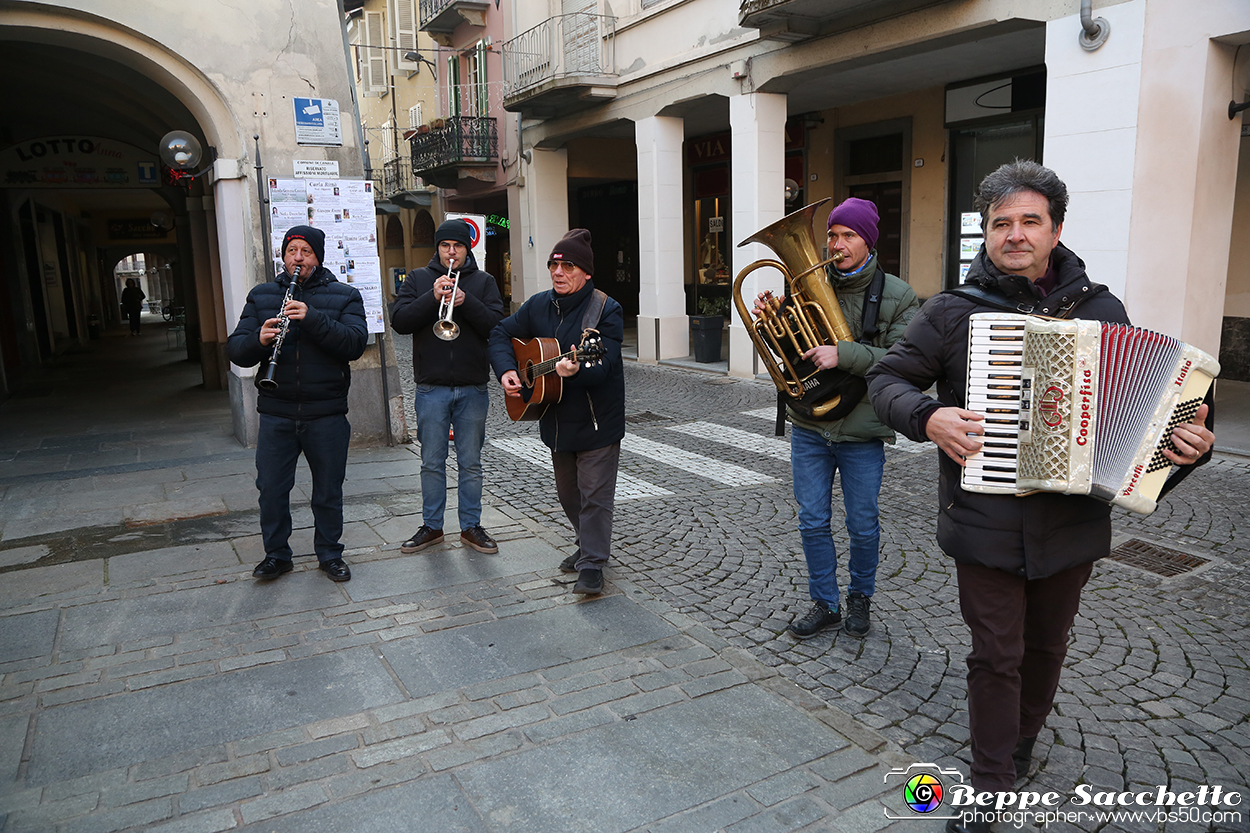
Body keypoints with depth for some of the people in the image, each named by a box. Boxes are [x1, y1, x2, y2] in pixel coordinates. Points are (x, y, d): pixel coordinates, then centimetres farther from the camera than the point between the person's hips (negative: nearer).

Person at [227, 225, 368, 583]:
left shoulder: (344, 296, 2)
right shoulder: (261, 296, 9)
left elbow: (355, 343, -14)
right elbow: (235, 350, 2)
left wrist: (313, 318, -25)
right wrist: (258, 340, -20)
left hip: (327, 415, -2)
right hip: (276, 415, 2)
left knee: (328, 490, 9)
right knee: (271, 488, 7)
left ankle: (330, 554, 26)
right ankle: (276, 554, 25)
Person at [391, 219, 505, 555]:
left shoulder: (483, 281, 7)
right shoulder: (418, 278, 9)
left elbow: (497, 326, -6)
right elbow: (399, 321, -5)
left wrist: (465, 301, -20)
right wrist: (432, 297, -17)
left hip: (473, 388, 0)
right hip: (431, 387, 0)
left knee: (471, 463, 7)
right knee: (432, 462, 8)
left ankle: (471, 527, 19)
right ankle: (432, 527, 21)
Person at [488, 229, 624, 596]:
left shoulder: (606, 310, -15)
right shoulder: (539, 305, 4)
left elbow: (603, 366, -26)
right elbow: (501, 334, 11)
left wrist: (577, 370, -47)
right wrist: (506, 371, -6)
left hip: (597, 421, -7)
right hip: (557, 420, 7)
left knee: (595, 494, -2)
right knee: (568, 493, 19)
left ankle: (593, 565, 8)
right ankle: (587, 544, 38)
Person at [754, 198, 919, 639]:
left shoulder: (897, 297, -5)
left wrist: (845, 354, -27)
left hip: (863, 435, -2)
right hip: (809, 429, 3)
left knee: (863, 527, 11)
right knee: (813, 523, 10)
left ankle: (860, 597, 36)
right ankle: (824, 603, 27)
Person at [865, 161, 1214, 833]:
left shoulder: (1101, 310, 3)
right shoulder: (953, 312, -4)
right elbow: (887, 379, -1)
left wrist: (1187, 441, -9)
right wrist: (927, 417, -20)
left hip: (1072, 523, 3)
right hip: (986, 523, -3)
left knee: (1046, 646, 20)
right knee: (997, 654, 5)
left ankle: (1023, 740, 45)